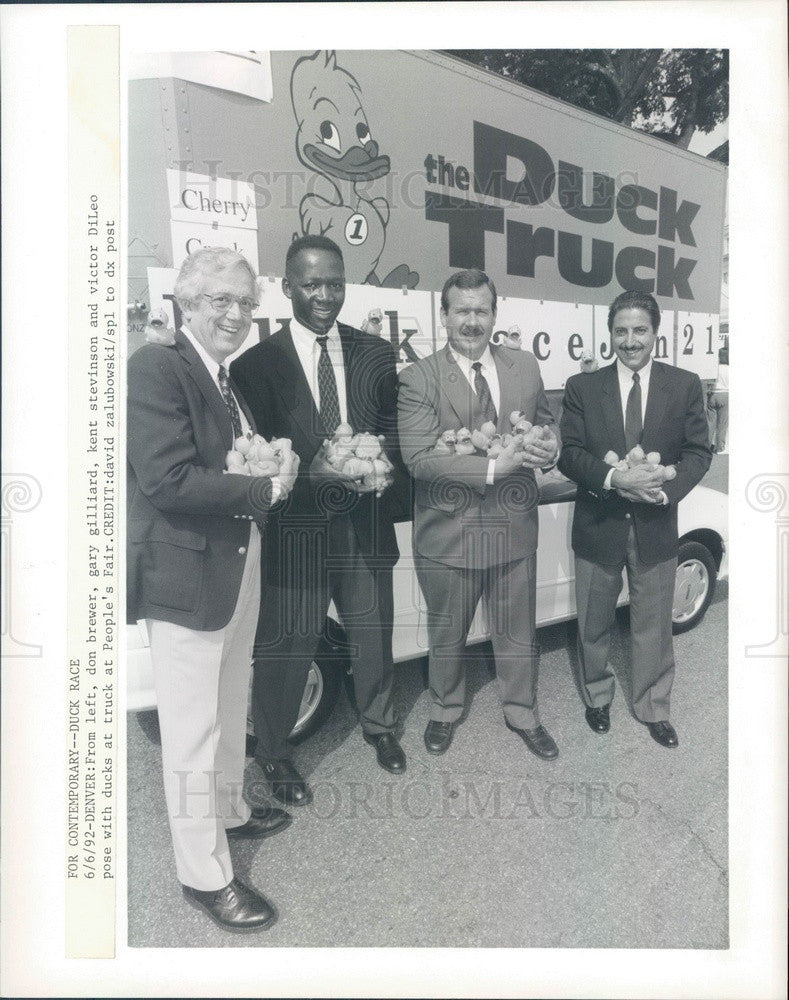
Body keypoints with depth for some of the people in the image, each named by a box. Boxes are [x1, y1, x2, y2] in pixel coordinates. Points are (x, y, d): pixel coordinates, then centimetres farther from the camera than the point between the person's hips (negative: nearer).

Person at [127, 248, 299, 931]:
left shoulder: (232, 378, 13)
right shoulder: (156, 367, -15)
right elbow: (168, 480, -25)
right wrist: (263, 488, -17)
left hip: (241, 562, 9)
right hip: (189, 571, -9)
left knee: (231, 706, 24)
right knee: (193, 726, 4)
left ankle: (229, 810, 46)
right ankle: (204, 873, 21)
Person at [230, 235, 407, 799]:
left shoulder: (377, 355, 5)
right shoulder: (256, 364, -5)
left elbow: (397, 432, 7)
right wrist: (315, 466, -25)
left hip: (365, 522, 4)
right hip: (294, 528, -3)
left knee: (374, 634, 19)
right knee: (286, 645, 6)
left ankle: (379, 725, 45)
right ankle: (274, 752, 30)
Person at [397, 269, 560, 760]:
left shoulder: (526, 366, 4)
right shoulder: (418, 378, -10)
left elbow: (546, 422, 15)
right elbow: (418, 457, -20)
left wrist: (549, 447, -9)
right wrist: (492, 467, -27)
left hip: (515, 527, 3)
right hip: (448, 531, -3)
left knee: (518, 633, 18)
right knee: (446, 634, 18)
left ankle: (522, 714, 41)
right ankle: (445, 710, 43)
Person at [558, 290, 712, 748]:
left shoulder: (685, 386, 1)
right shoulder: (582, 387, -1)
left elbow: (699, 451, -1)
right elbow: (569, 453, -6)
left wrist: (666, 487, -20)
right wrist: (614, 479, -23)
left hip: (656, 527, 0)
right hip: (598, 524, 0)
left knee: (654, 626, 12)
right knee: (594, 625, 15)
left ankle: (654, 709, 32)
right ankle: (598, 698, 38)